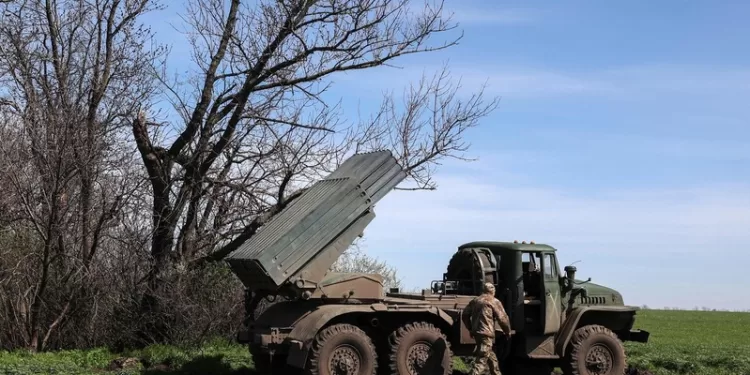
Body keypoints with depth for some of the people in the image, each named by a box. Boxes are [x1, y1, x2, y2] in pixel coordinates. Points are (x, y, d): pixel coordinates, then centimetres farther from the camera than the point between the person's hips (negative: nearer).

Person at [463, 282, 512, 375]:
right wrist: (507, 332, 9)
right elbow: (503, 318, -6)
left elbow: (465, 315, 16)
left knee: (491, 355, 23)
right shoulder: (494, 301, -4)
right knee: (481, 359, -10)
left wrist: (472, 328, 28)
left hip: (476, 332, 7)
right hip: (486, 334, -7)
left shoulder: (474, 301, 14)